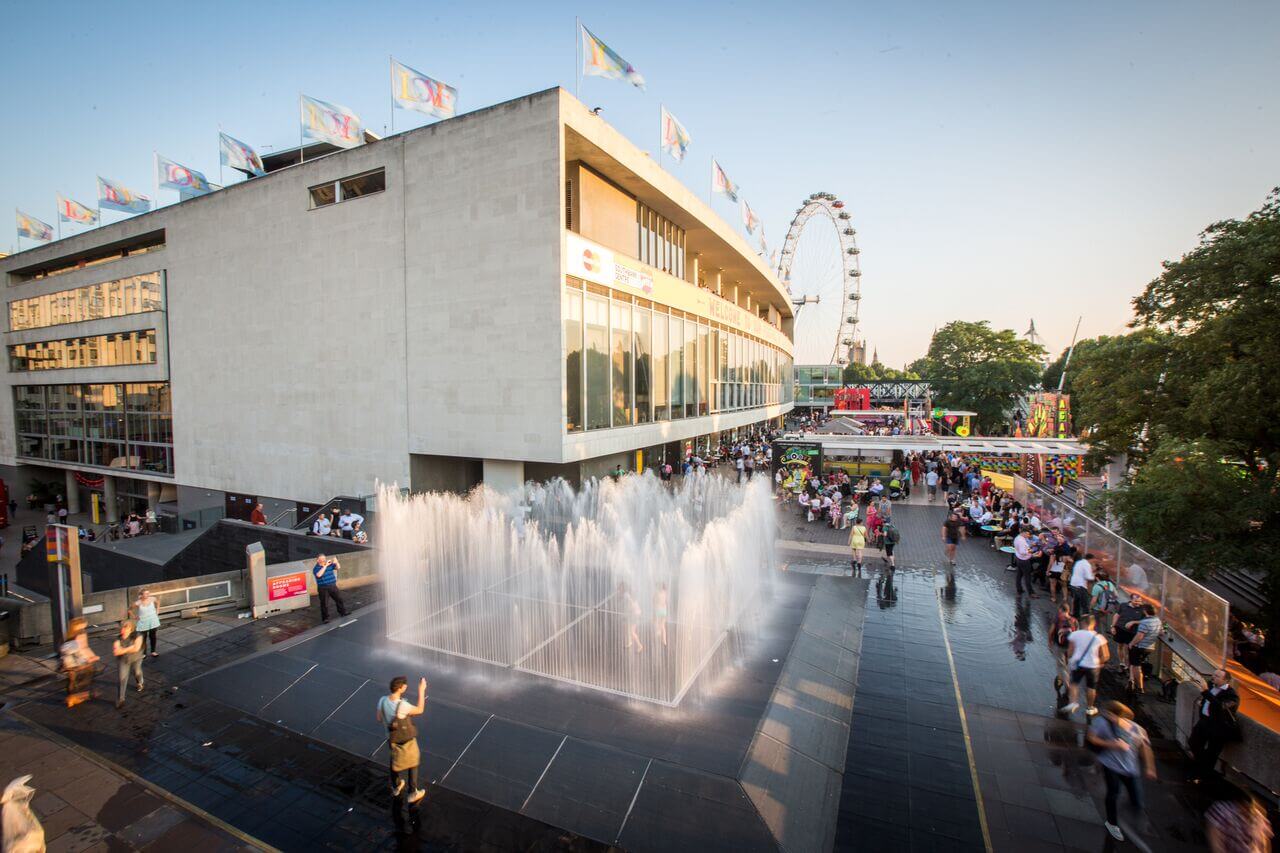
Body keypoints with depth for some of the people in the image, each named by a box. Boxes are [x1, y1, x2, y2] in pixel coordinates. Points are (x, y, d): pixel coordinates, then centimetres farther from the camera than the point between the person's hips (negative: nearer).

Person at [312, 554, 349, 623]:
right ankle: (325, 618, 14)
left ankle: (342, 612, 30)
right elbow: (319, 575, -30)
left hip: (333, 586, 5)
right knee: (324, 604, 1)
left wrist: (336, 562, -18)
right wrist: (325, 566, -32)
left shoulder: (330, 564, 2)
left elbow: (338, 567, 2)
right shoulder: (316, 568, -12)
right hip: (323, 588, -5)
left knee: (339, 599, 14)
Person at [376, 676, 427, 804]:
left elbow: (379, 718, -3)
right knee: (412, 765, 18)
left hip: (392, 739, 5)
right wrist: (421, 690, -16)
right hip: (407, 740, -5)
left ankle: (396, 787, 51)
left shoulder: (382, 701, -20)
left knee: (394, 762, 30)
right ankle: (413, 793, 32)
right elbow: (419, 710, -20)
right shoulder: (402, 706, -37)